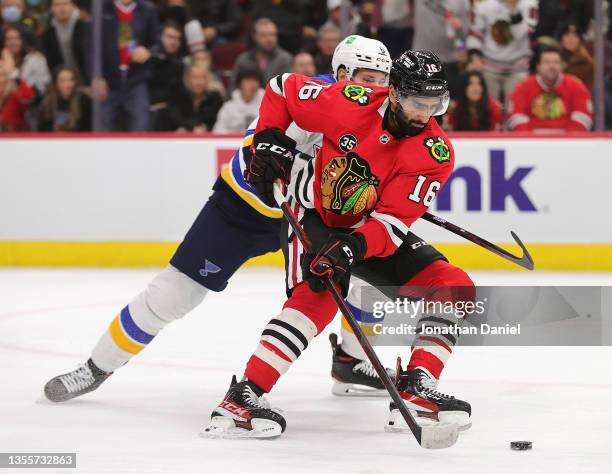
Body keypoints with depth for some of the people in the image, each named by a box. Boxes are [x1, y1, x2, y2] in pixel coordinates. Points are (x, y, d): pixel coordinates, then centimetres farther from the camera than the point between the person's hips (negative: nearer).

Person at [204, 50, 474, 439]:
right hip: (312, 216, -4)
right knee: (319, 294, -32)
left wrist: (353, 248, -40)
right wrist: (268, 142, -13)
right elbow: (282, 89, -4)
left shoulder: (436, 154, -17)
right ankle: (242, 399, -37)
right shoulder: (351, 104, -22)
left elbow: (392, 224, -23)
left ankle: (417, 389, -7)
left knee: (454, 289, -10)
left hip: (371, 231, 5)